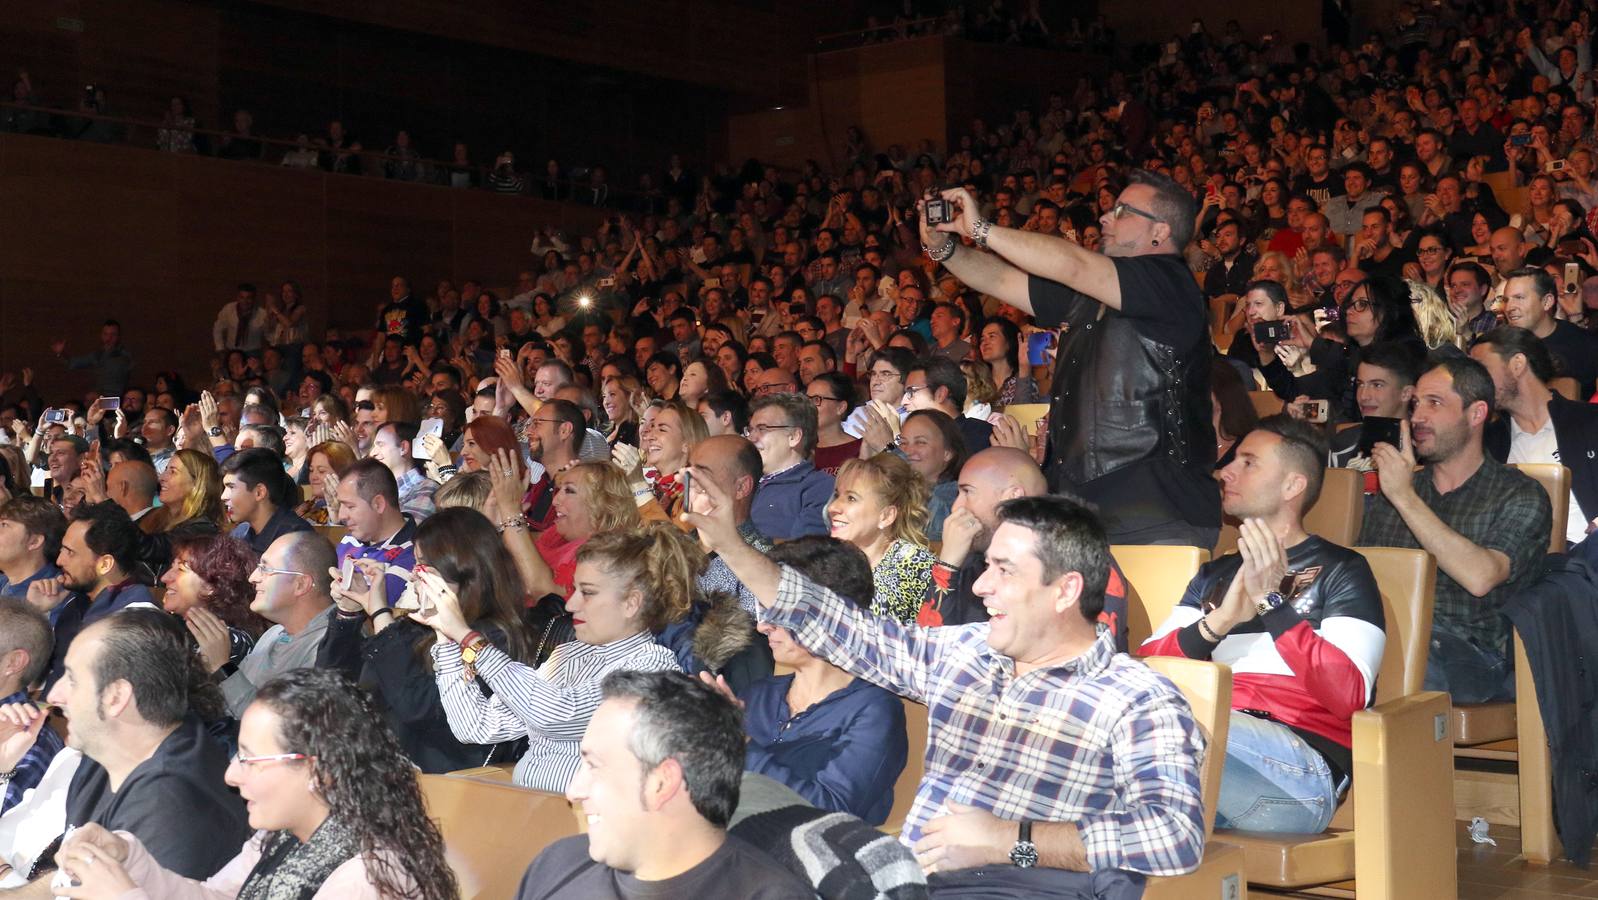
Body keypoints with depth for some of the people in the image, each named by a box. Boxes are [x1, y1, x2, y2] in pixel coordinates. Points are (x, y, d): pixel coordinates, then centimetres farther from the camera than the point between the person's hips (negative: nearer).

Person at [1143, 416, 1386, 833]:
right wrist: (1217, 622, -6)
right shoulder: (1214, 575, 29)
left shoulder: (1340, 571, 12)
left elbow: (1348, 696, -7)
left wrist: (1271, 602, -11)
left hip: (1303, 761, -5)